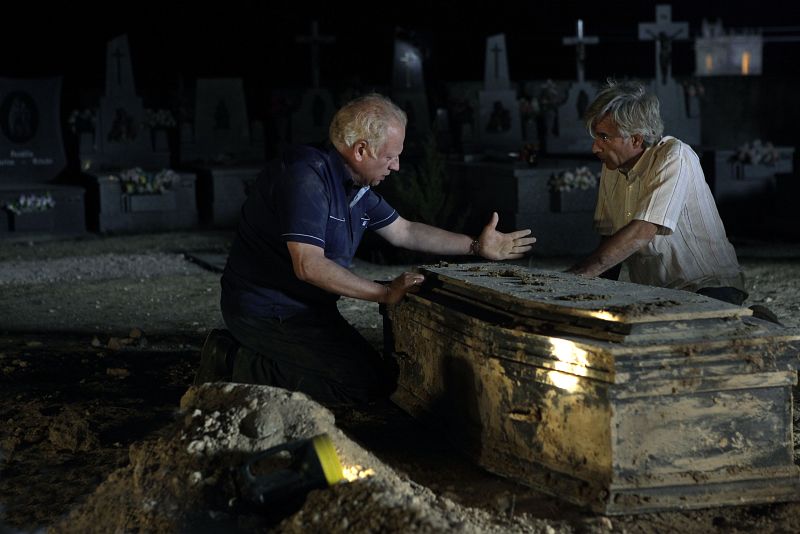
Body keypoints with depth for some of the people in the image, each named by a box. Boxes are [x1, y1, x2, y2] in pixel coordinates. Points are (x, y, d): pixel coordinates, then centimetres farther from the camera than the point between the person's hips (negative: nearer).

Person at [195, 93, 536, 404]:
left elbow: (404, 231, 22)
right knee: (366, 384, -13)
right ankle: (238, 367, -9)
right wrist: (385, 294, -23)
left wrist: (478, 247, 16)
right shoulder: (307, 176, -23)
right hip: (267, 310, -10)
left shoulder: (357, 185, 9)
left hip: (305, 307, 10)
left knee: (382, 375, 15)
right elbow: (309, 266, -28)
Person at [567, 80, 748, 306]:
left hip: (708, 287, -7)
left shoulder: (675, 158, -15)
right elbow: (610, 238, 14)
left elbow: (643, 232, -25)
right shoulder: (612, 167, 8)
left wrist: (575, 275, -27)